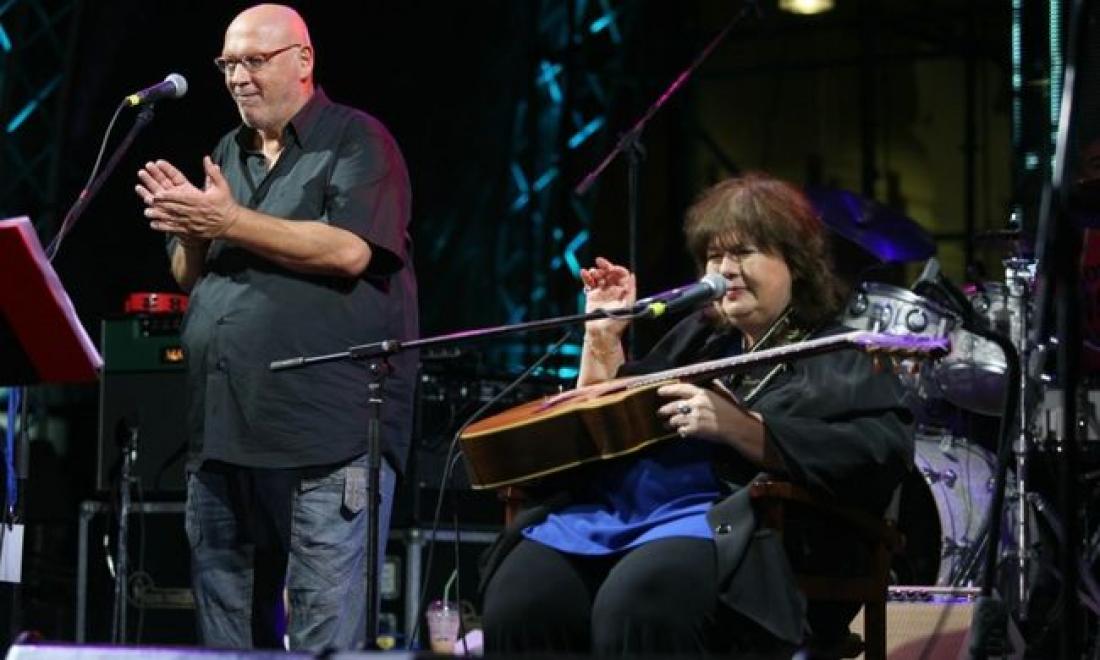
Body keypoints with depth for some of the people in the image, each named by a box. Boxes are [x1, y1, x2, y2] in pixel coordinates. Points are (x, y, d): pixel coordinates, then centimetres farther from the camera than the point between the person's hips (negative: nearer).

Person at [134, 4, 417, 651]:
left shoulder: (356, 141, 0)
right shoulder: (228, 155, 20)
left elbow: (349, 250, -16)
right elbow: (190, 276, 20)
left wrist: (229, 222, -15)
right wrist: (189, 228, -2)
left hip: (325, 434, -7)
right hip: (224, 428, 7)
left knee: (327, 637, -8)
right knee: (224, 635, 11)